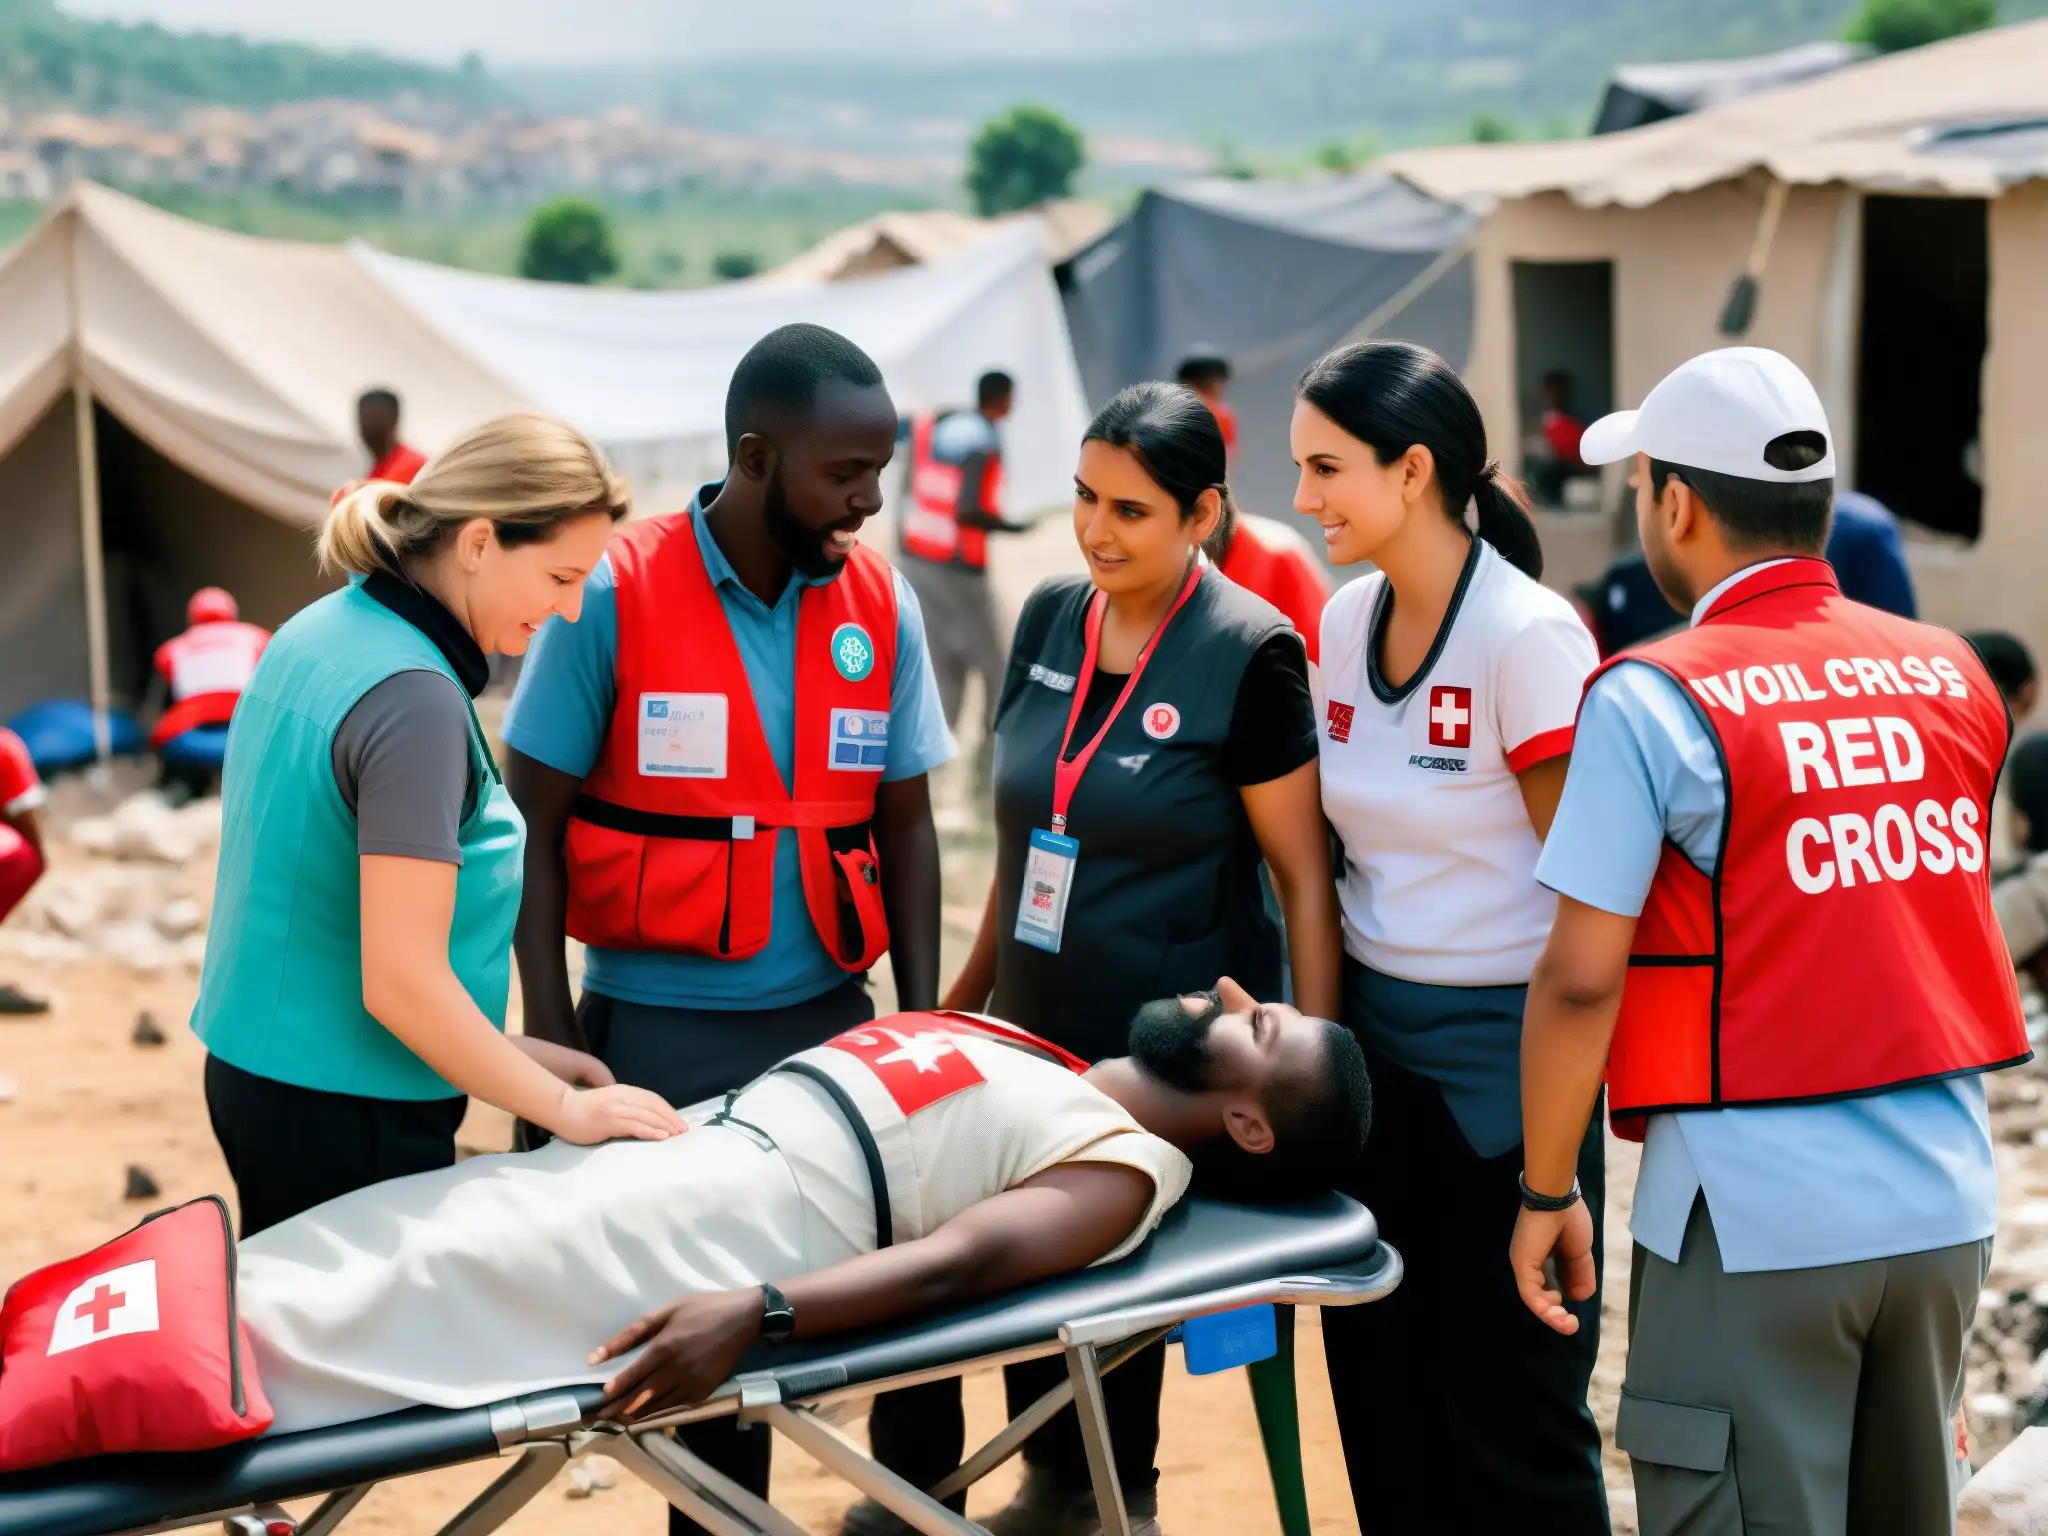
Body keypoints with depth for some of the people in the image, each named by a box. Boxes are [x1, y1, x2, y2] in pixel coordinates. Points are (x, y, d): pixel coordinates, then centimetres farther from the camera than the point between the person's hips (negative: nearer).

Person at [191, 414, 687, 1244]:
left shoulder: (319, 632, 6)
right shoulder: (412, 699, -21)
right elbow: (401, 980, -24)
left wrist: (504, 1056, 11)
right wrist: (563, 1108, -12)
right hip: (343, 1112, -9)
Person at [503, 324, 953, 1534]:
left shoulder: (883, 605, 1)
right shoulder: (614, 597, -9)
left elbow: (906, 822, 8)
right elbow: (538, 828, -5)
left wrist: (925, 1018, 2)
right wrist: (553, 1037, -8)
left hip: (828, 1021, 3)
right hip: (661, 1032, -3)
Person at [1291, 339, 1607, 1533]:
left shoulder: (1529, 637, -16)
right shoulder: (1344, 622, 5)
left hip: (1502, 1045, -7)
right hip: (1375, 1033, 7)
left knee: (1510, 1408, 3)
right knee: (1378, 1382, 13)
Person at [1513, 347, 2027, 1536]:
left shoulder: (1656, 699, -11)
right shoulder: (1954, 676, 6)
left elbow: (1581, 979, -13)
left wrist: (1548, 1190, -4)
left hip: (1757, 1217, -6)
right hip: (1945, 1201, 6)